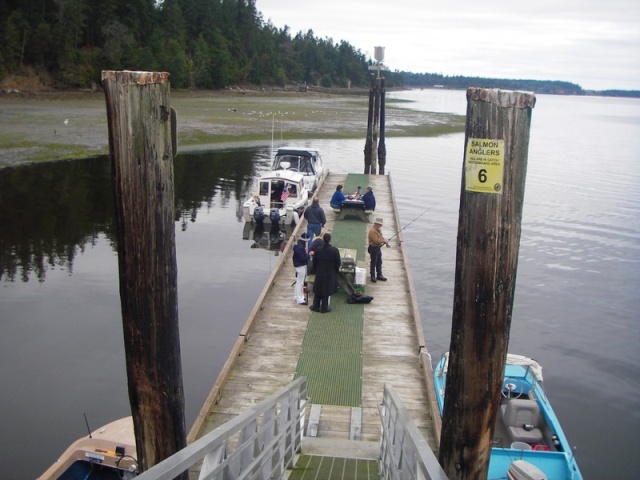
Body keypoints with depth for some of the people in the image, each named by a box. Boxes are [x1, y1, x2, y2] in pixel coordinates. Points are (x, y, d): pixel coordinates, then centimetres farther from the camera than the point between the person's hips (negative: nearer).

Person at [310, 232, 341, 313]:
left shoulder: (318, 250, -9)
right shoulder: (334, 250, -16)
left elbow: (314, 262, 0)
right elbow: (338, 263, -8)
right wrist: (336, 271, 8)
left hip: (319, 273, 2)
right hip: (330, 274, -2)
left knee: (318, 290, 16)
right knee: (326, 291, 9)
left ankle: (316, 306, 23)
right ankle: (324, 308, 16)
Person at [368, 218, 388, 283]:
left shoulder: (378, 230, 11)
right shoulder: (372, 231, -21)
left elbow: (381, 237, 20)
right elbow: (376, 241, -26)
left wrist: (385, 240, -1)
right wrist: (384, 241, -16)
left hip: (378, 248, 10)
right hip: (373, 249, -10)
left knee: (379, 263, 16)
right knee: (373, 263, 0)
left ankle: (379, 275, 27)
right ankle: (373, 277, 9)